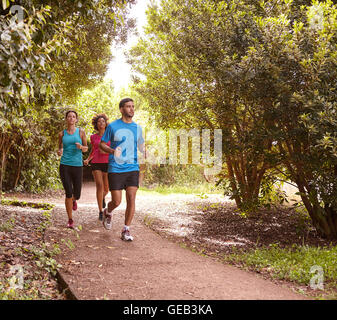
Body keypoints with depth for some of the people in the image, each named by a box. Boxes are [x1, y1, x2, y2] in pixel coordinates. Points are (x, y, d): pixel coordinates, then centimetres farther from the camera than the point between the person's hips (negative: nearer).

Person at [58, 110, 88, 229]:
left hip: (77, 165, 0)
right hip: (65, 165, 0)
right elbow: (60, 149, 17)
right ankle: (70, 220, 4)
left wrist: (81, 147, -12)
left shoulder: (81, 132, 5)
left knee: (77, 195, 5)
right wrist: (59, 152, -7)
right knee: (68, 193, -9)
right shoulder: (62, 134, 8)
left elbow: (86, 148, 11)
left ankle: (73, 200, 45)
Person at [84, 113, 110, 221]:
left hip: (107, 164, 0)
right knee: (99, 186, -17)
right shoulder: (93, 137, 9)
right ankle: (100, 212, -11)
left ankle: (102, 197, 46)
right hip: (96, 164, 0)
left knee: (106, 189, 7)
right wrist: (87, 160, 6)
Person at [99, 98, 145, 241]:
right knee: (116, 202, -2)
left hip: (132, 169, 3)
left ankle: (126, 230, 5)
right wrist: (112, 151, -15)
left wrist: (146, 152, -3)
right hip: (115, 169, -3)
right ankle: (107, 213, 34)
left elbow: (141, 146, 21)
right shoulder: (112, 126, 0)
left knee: (131, 199, -7)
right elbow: (102, 144, 5)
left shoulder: (137, 128, 10)